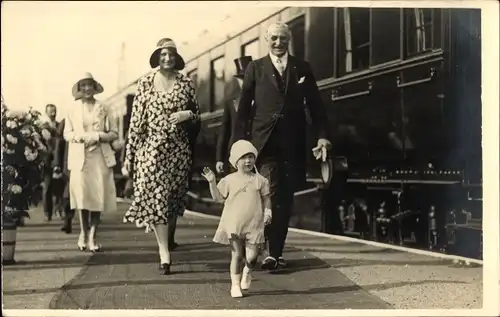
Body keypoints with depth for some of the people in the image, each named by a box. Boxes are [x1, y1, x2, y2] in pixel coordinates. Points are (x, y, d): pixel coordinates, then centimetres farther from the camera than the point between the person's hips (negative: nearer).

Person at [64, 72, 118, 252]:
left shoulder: (103, 109, 8)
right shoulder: (73, 109, 10)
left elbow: (114, 133, 6)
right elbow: (66, 134, 7)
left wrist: (98, 136, -11)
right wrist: (80, 136, -11)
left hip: (100, 157, 0)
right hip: (79, 157, 0)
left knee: (98, 197, -3)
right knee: (82, 195, -4)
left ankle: (92, 236, 4)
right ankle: (83, 234, 12)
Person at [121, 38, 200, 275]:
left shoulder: (186, 83, 6)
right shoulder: (145, 83, 3)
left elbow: (197, 117, 14)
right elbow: (136, 121, 2)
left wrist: (188, 114, -10)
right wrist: (129, 157, -1)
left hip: (179, 149, 2)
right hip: (152, 148, -2)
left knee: (174, 200, 6)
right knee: (156, 198, -9)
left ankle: (166, 244, 22)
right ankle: (164, 252, -9)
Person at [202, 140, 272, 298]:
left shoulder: (259, 180, 3)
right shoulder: (229, 180, 2)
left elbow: (266, 198, 9)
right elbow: (218, 198, 3)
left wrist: (268, 211, -6)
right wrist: (212, 182, -6)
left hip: (254, 224, 0)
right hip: (234, 224, 0)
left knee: (251, 256, -3)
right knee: (237, 255, 2)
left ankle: (247, 272, 31)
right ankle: (235, 285, 15)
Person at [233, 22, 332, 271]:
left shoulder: (302, 68, 11)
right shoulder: (255, 68, 7)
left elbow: (315, 105, 9)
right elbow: (243, 108, 4)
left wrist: (322, 136, -1)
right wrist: (240, 141, -4)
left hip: (293, 143, 2)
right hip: (265, 141, -2)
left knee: (286, 199, 5)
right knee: (270, 193, -13)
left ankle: (277, 252, 14)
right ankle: (272, 253, -7)